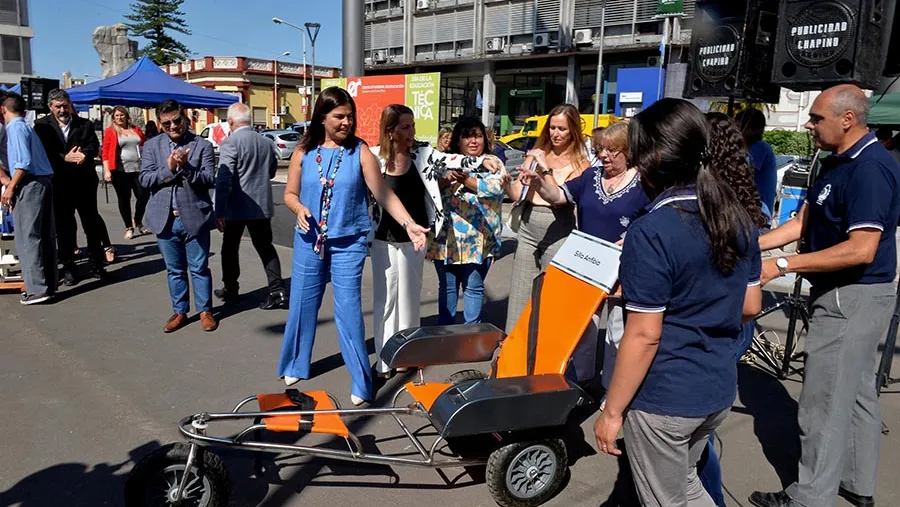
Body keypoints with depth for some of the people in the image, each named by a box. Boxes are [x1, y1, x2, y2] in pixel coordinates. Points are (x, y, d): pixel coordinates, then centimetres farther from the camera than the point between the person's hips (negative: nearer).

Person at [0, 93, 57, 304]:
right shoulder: (26, 127, 20)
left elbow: (24, 162, -16)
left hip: (30, 184, -9)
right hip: (45, 182, 9)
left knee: (27, 237, -7)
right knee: (46, 236, 9)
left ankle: (37, 289, -8)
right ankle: (49, 285, 14)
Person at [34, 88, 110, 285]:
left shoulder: (85, 125, 7)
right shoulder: (42, 126, 3)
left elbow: (94, 146, -3)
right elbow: (43, 152, -6)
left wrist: (84, 154, -23)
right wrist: (64, 158, -19)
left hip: (85, 182, 1)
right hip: (59, 184, -1)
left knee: (91, 222, 7)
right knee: (63, 225, 4)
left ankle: (96, 264, 17)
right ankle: (68, 267, 12)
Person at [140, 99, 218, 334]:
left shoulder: (202, 145, -1)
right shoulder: (151, 146, 7)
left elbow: (209, 180, -9)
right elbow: (145, 180, -3)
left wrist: (186, 166, -21)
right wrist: (169, 167, -16)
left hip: (194, 217, -2)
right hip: (165, 219, 3)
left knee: (199, 268, 7)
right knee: (174, 270, 13)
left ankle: (205, 310, 20)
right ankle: (179, 312, 25)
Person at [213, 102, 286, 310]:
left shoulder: (230, 143, -15)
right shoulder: (267, 142, 3)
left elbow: (223, 179, -19)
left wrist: (220, 211, -16)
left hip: (236, 207, -4)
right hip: (262, 205, 4)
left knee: (230, 248, 14)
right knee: (266, 248, 9)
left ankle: (230, 289, 27)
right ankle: (277, 291, 1)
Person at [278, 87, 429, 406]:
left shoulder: (360, 152, -5)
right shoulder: (304, 152, 1)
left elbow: (384, 194, -9)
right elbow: (290, 193, 9)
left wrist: (409, 224, -20)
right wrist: (299, 208, -13)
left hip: (348, 244, -2)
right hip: (309, 241, 3)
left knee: (348, 309, -1)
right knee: (302, 305, 12)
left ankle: (361, 382, 9)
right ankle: (295, 366, 33)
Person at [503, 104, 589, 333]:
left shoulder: (580, 163, 0)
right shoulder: (536, 154, 10)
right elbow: (518, 195, 8)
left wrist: (547, 168, -17)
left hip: (557, 233, -4)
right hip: (528, 230, 4)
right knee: (520, 292, 7)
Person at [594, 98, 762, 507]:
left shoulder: (650, 232, -23)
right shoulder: (739, 219, 0)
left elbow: (644, 336, -21)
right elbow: (750, 305, 9)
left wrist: (612, 411, -12)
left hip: (663, 399, -7)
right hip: (719, 389, 7)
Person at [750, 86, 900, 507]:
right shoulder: (837, 163, 9)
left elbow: (861, 250, -28)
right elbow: (802, 222, 10)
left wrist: (782, 266, -27)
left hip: (851, 297, -10)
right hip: (850, 296, 10)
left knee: (825, 402, 0)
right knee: (856, 393, 20)